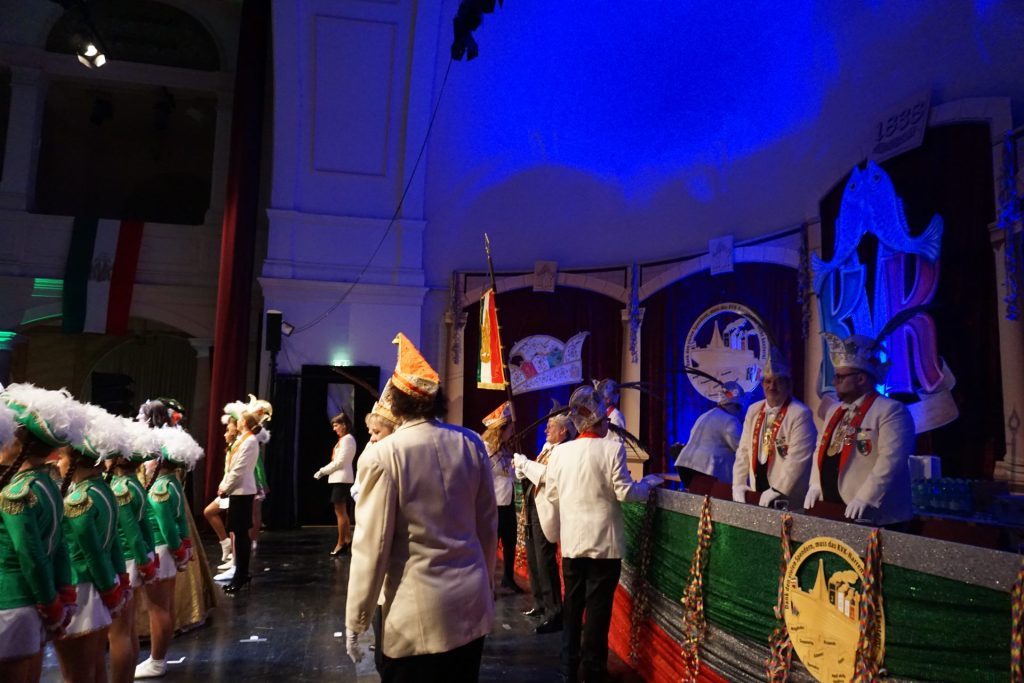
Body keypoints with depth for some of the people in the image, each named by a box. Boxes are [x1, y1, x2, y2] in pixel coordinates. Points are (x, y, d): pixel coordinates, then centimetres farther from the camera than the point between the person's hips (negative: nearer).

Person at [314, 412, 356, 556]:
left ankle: (341, 543, 2)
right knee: (342, 512, 12)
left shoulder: (347, 439, -13)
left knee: (340, 512, -4)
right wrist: (324, 471, 6)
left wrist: (322, 471, -9)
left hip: (341, 479, -10)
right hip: (340, 478, 10)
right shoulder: (345, 439, 15)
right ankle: (348, 540, 17)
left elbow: (339, 462, -17)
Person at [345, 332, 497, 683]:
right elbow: (488, 524, 7)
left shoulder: (383, 454, -15)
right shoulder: (471, 443, -2)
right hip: (472, 603, 5)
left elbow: (372, 544, -13)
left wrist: (355, 620, -2)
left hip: (417, 614, -4)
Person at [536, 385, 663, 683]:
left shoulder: (559, 452, 1)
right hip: (604, 543, -4)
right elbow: (625, 492, -12)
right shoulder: (612, 448, -12)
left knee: (572, 607, 16)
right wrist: (649, 482, 6)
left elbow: (550, 497, 6)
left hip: (571, 542, 5)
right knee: (598, 609, 5)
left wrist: (555, 535, 19)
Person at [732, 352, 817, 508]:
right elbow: (743, 451, 9)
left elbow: (797, 459, -18)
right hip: (757, 494, 6)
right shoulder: (753, 410, 8)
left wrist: (776, 491, -20)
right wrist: (738, 484, 0)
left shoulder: (800, 414, -12)